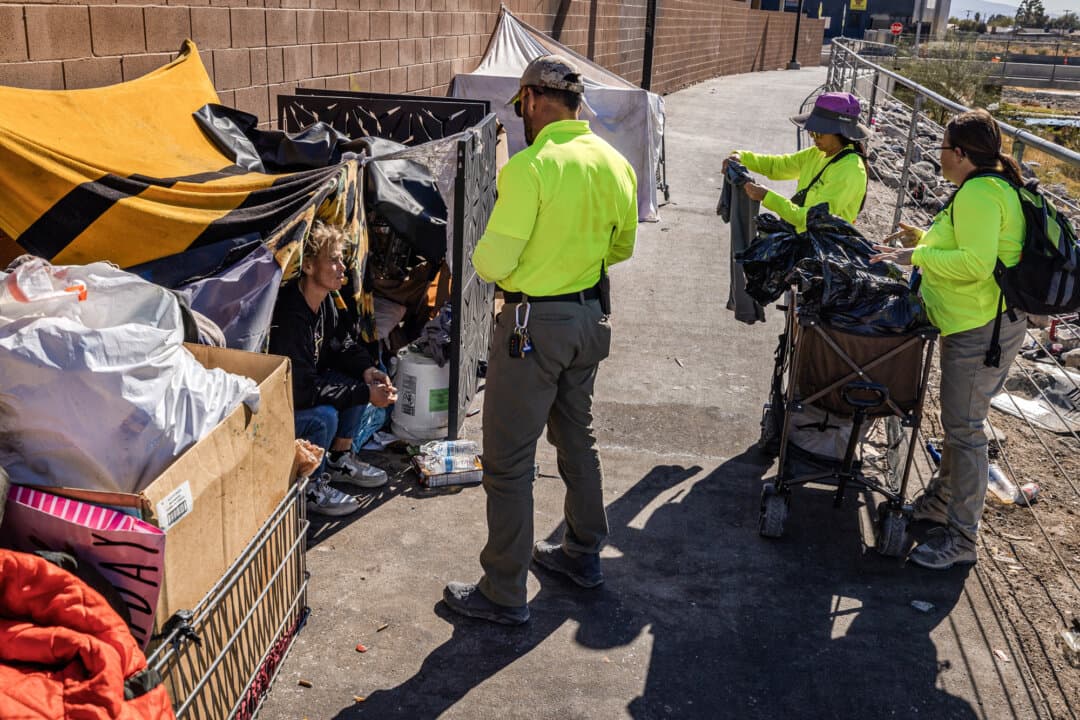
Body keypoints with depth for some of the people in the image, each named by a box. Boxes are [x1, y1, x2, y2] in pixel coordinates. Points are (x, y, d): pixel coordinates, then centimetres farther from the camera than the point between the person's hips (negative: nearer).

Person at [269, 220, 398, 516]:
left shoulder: (326, 299, -4)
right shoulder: (290, 317, -32)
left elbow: (342, 343, 9)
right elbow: (304, 391, -31)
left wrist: (366, 370, -12)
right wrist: (366, 394, -28)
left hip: (301, 384, 9)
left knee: (360, 380, -2)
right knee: (324, 416, -31)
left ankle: (338, 460, 13)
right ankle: (309, 488, -6)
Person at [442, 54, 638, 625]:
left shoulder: (531, 167, -21)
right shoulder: (614, 164, 2)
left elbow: (492, 262, -20)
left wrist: (484, 253, 1)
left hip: (533, 325, -8)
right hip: (589, 318, 8)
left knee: (508, 461, 2)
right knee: (576, 439, 23)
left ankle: (504, 594, 12)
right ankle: (582, 554, 39)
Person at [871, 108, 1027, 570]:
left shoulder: (979, 193, -19)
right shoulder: (993, 187, 15)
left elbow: (975, 263, -27)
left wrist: (917, 256, -21)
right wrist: (924, 240, 16)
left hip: (982, 328, -11)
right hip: (973, 324, 11)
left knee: (964, 427, -5)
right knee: (958, 421, 20)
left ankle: (962, 539, 4)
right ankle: (940, 502, 35)